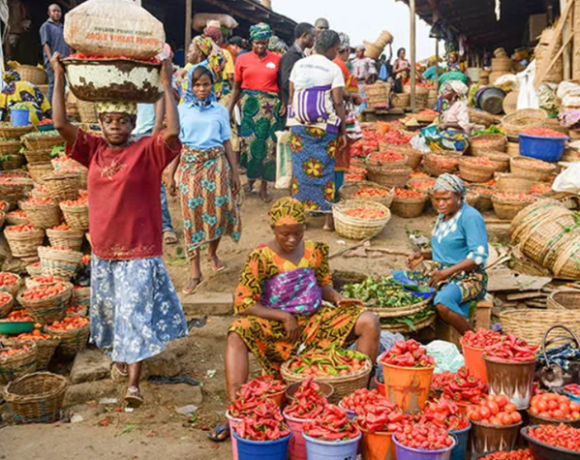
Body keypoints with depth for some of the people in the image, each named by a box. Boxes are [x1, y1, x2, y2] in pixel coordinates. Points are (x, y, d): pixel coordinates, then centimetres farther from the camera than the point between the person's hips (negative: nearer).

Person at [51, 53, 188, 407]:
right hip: (103, 249, 5)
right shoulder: (94, 150, 2)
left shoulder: (147, 151, -9)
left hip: (140, 251, -5)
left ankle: (134, 383, -3)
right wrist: (59, 78, -10)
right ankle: (119, 356, 44)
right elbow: (61, 125, -5)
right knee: (108, 310, 21)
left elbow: (173, 132, -26)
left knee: (136, 314, -4)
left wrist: (166, 84, -26)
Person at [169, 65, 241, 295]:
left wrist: (235, 172, 6)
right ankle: (195, 274, 1)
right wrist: (171, 176, 2)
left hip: (216, 165, 1)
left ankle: (212, 252, 32)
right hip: (190, 166, -1)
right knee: (192, 216, -3)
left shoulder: (220, 110, 6)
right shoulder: (182, 110, 4)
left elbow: (227, 143, 8)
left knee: (219, 211, 0)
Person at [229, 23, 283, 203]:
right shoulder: (242, 60, 5)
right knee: (249, 142, -2)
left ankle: (264, 187, 10)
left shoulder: (277, 60, 3)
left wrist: (284, 104, -11)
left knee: (269, 145, 1)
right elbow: (237, 87, 9)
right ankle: (251, 178, 18)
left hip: (271, 106, 0)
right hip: (249, 105, 0)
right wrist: (230, 109, 5)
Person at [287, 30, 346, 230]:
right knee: (325, 168, 3)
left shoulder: (299, 64, 8)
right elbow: (338, 103, -8)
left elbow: (291, 95, 8)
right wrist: (343, 131, -3)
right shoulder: (334, 69, -5)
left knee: (300, 167, 8)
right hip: (324, 127, -3)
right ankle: (328, 217, 7)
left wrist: (292, 120, 15)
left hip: (298, 124, 3)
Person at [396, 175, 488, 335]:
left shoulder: (470, 217, -12)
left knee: (443, 302, -40)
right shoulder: (443, 216, 15)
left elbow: (479, 256, -19)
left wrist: (447, 272, -25)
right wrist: (424, 255, 7)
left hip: (466, 278, -8)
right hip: (436, 272, 9)